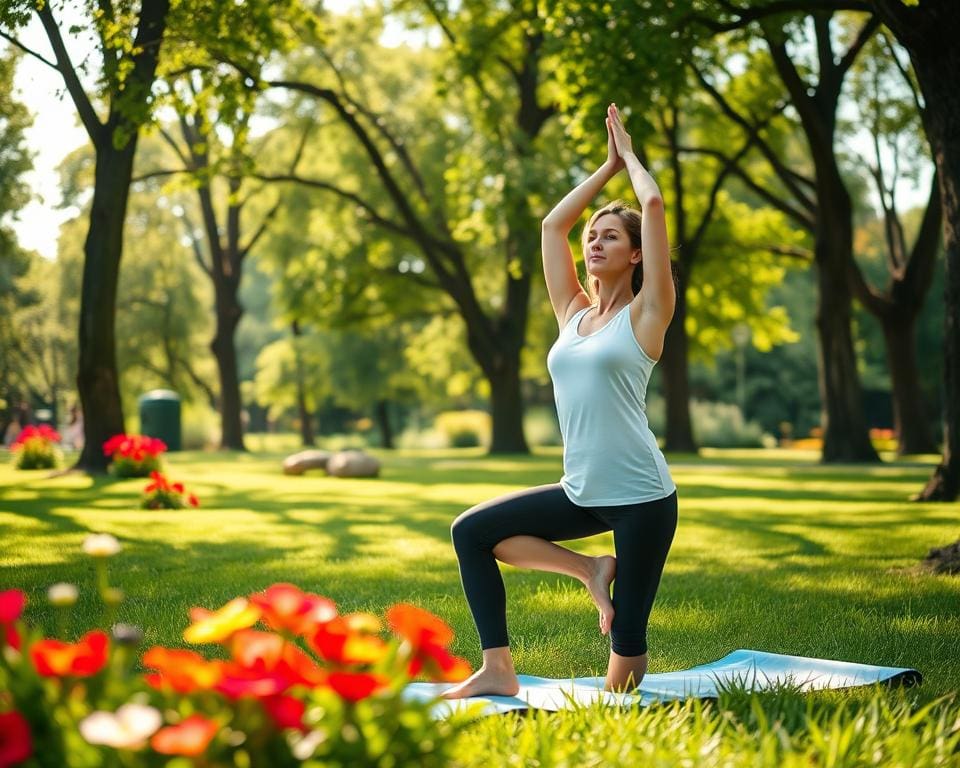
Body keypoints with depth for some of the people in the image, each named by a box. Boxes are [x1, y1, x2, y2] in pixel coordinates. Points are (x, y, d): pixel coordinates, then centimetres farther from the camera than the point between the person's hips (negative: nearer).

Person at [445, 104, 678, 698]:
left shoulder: (644, 315, -4)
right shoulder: (574, 313, 12)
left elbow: (654, 205, -10)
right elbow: (553, 224, 15)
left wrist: (629, 155, 7)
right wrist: (607, 166, 21)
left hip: (640, 496, -6)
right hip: (581, 493, 6)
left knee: (626, 643, -4)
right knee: (471, 532, -1)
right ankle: (498, 669, 3)